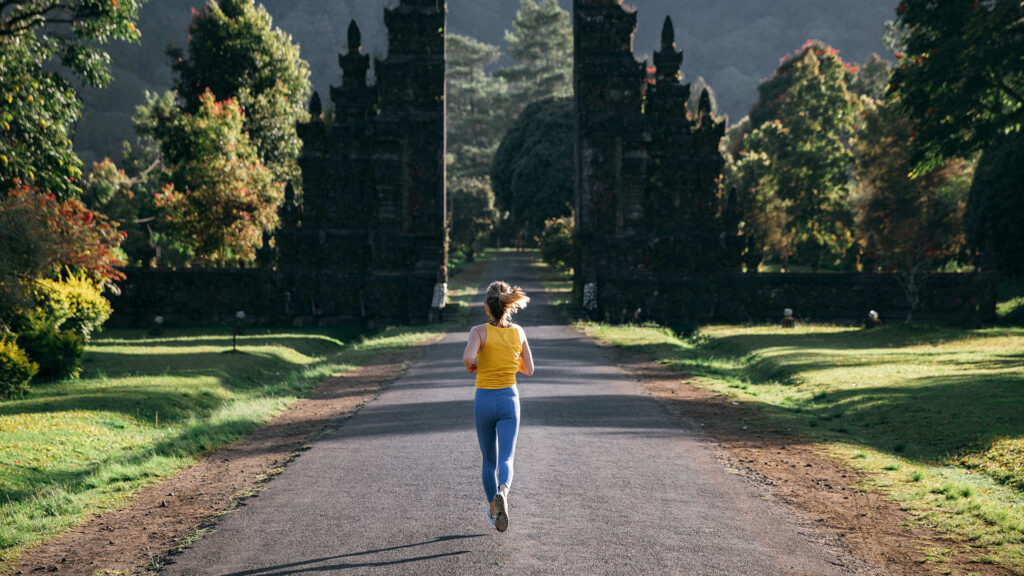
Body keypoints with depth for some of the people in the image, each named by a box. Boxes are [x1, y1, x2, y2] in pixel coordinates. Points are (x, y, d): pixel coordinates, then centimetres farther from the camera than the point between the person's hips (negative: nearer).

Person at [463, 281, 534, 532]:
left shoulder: (479, 332, -10)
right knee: (505, 459, -6)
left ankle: (494, 510, 27)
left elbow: (468, 357, -28)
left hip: (484, 400, -1)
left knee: (489, 460, 17)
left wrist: (471, 366, -5)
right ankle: (502, 492, -37)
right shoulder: (518, 332, -1)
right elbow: (529, 369, 7)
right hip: (509, 399, 1)